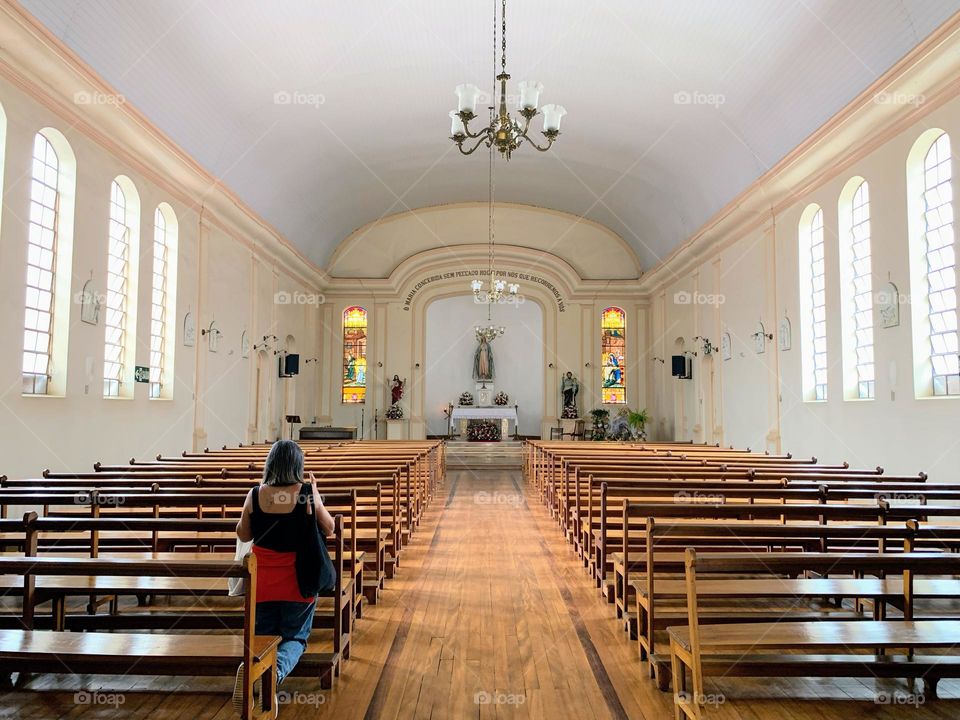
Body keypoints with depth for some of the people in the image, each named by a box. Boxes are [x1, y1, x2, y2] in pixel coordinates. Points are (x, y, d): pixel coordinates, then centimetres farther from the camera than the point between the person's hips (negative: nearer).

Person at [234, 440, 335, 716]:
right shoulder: (306, 494, -14)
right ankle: (276, 670, -20)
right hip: (298, 580, -2)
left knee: (263, 636, 19)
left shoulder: (255, 495, -8)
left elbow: (243, 535, 7)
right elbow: (329, 530, 0)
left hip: (262, 581, 2)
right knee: (295, 637, 15)